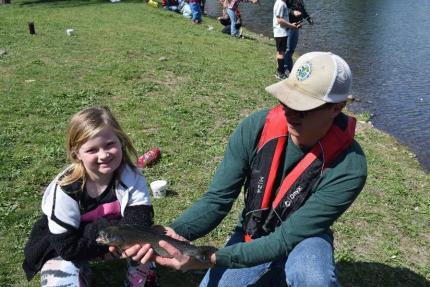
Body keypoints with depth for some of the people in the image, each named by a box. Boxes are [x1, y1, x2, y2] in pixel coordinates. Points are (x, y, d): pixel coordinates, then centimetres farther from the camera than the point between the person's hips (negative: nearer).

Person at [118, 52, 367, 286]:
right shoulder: (256, 128, -21)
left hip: (304, 241, -2)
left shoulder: (348, 168, -29)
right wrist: (172, 233, -36)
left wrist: (209, 259, -38)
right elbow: (217, 200, -17)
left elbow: (286, 238, -29)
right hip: (251, 238, 3)